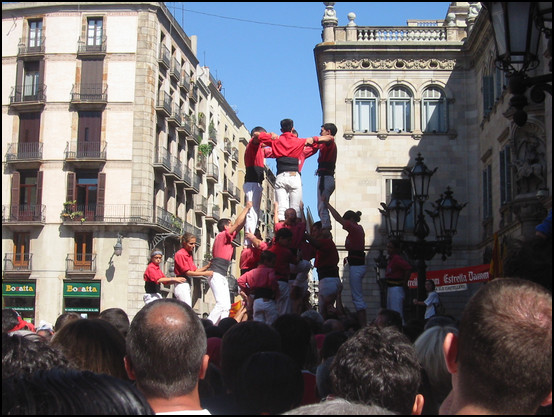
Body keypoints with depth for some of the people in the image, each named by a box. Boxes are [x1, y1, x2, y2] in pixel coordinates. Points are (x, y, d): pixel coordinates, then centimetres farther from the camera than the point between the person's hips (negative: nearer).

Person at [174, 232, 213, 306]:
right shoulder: (180, 254, -11)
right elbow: (187, 272, -15)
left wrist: (207, 266, 0)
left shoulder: (189, 255, 17)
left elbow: (195, 271, 13)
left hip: (187, 285, 9)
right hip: (182, 285, -9)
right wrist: (204, 273, -17)